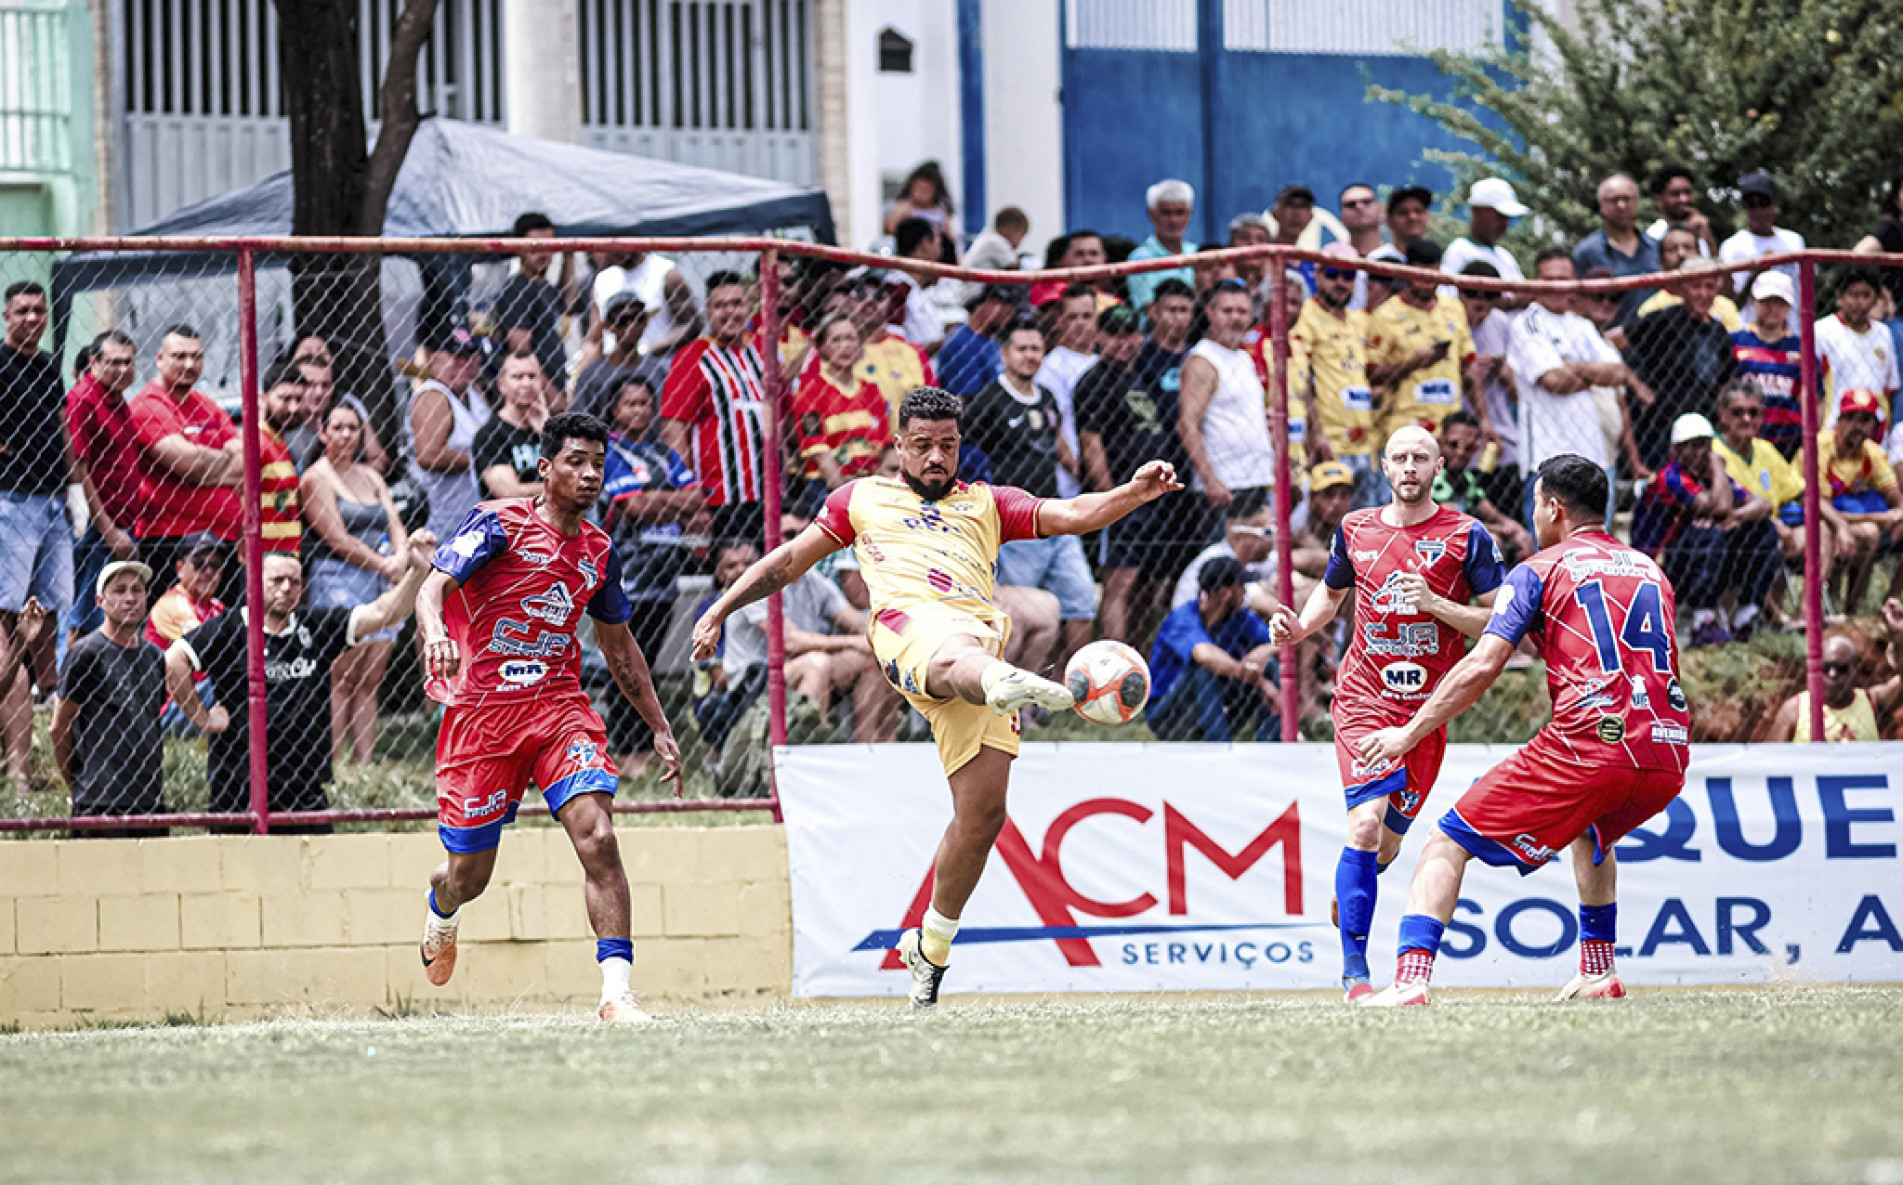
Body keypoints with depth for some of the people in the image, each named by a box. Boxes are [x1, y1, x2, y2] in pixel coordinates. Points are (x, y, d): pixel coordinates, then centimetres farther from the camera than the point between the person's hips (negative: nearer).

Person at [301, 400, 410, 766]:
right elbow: (337, 538, -10)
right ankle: (335, 765, -14)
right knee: (342, 680, -12)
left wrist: (401, 559, -5)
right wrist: (383, 564, -6)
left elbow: (396, 528, 15)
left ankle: (365, 764, 0)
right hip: (337, 580, -7)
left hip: (380, 583, 7)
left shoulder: (369, 477, 19)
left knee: (370, 681, 2)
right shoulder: (317, 478, -3)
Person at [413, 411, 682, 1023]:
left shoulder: (598, 552, 12)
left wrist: (660, 729, 24)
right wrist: (434, 632, -40)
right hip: (482, 710, -3)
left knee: (597, 838, -21)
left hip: (559, 705, 3)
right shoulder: (499, 524, -5)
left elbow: (619, 647, 25)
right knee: (470, 874, 9)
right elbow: (433, 588, -17)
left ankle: (617, 992, -24)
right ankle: (441, 906, 48)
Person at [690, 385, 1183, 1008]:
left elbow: (1072, 515, 20)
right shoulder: (863, 498, 31)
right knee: (957, 656, -44)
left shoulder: (986, 504, 32)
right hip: (909, 620, -3)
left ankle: (930, 945, 12)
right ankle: (1007, 683, -83)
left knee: (982, 811, -7)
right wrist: (721, 608, 25)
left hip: (982, 635, 3)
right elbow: (788, 560, 34)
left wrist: (1135, 492, 2)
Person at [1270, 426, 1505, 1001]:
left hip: (1428, 707, 0)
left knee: (1386, 846, 7)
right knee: (1366, 823, -20)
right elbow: (1331, 592, 26)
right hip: (1365, 699, 0)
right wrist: (1299, 627, 6)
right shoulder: (1355, 529, 8)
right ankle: (1354, 970, -18)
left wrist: (1433, 604, -16)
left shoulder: (1466, 535, -1)